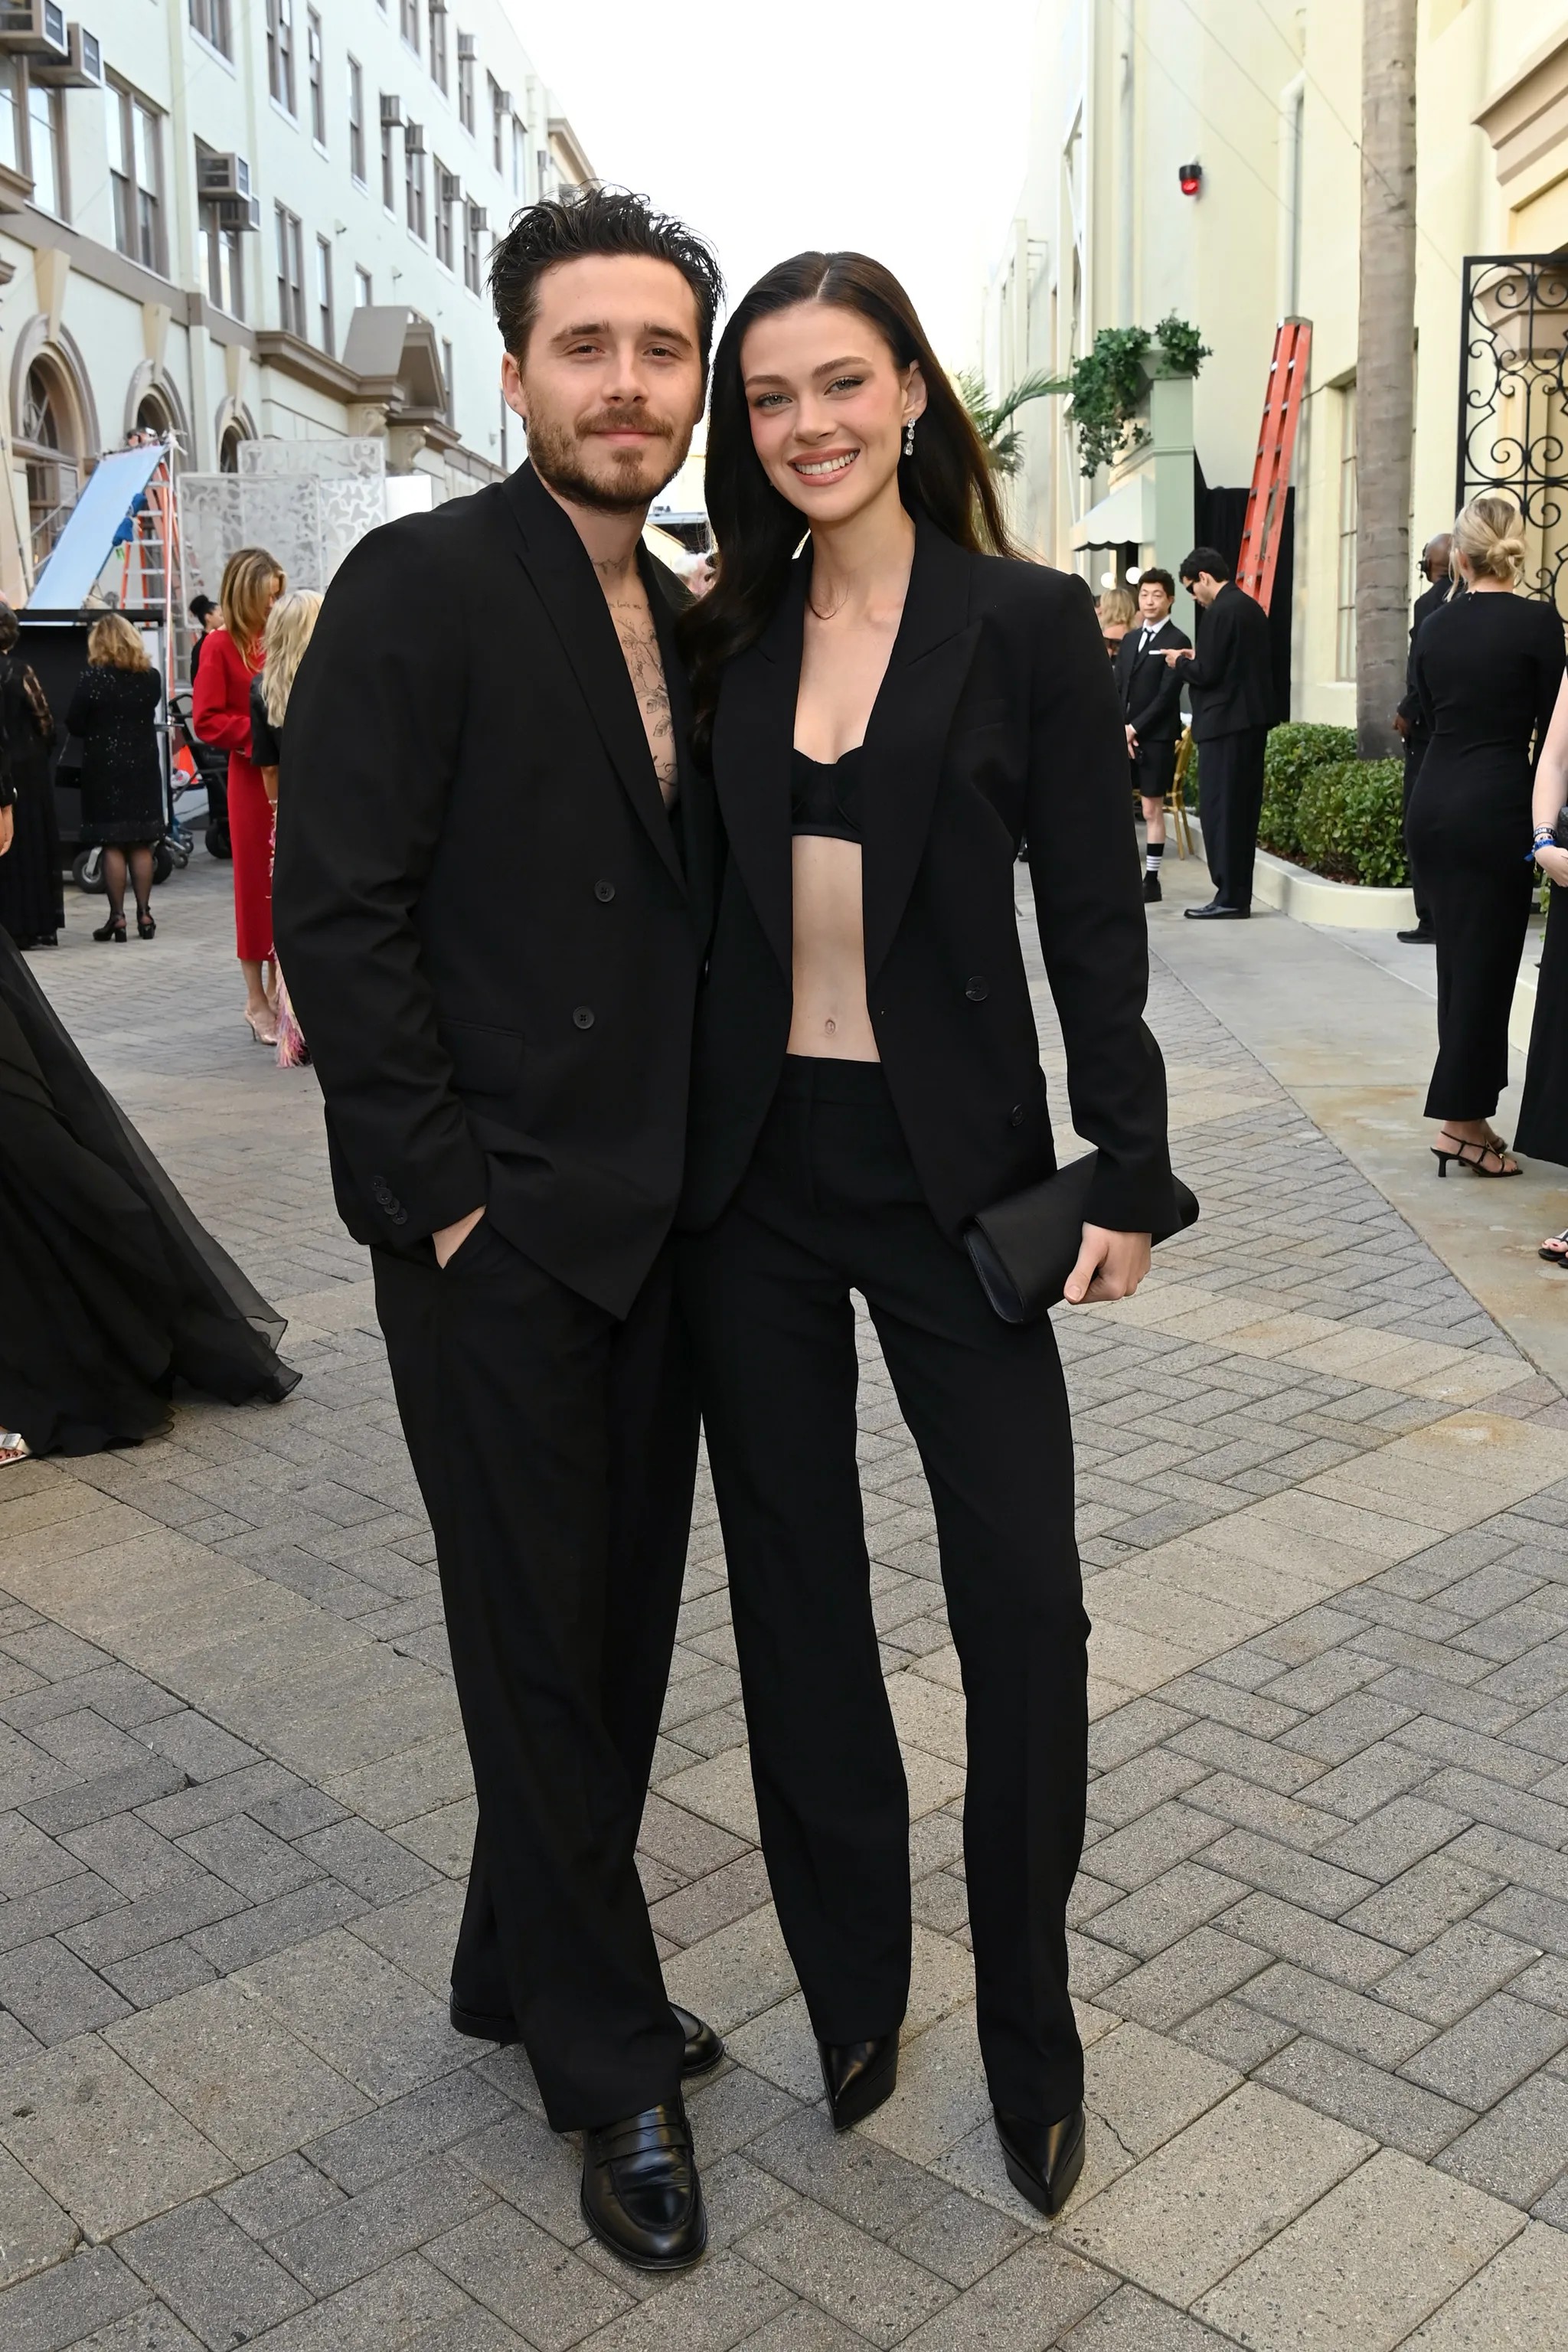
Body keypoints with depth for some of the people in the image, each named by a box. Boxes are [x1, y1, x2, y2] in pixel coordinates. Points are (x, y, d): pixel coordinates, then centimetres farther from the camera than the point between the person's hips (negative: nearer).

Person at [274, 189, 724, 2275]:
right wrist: (445, 1191, -15)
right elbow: (335, 915, -15)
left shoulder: (686, 618, 12)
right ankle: (610, 2066, 25)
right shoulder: (422, 586, -10)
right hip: (496, 1237, -7)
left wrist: (707, 1165, 7)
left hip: (657, 1224, 7)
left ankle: (527, 1971, 37)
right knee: (543, 1646, 6)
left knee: (623, 1627, 16)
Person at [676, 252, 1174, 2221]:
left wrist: (1127, 1172, -6)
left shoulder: (1027, 622, -3)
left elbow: (1095, 917, -3)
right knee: (793, 1585, 12)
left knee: (1024, 1603, 0)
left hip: (954, 1166, -3)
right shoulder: (726, 638, 6)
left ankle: (1029, 2026, 23)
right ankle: (851, 1985, 32)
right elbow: (690, 908, 9)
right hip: (751, 1172, 3)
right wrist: (666, 1146, 6)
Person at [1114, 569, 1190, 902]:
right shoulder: (1130, 639, 15)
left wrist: (1135, 728, -14)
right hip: (1124, 734, 6)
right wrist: (1121, 728, -3)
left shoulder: (1177, 642, -5)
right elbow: (1117, 688, 11)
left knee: (1152, 811, -1)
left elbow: (1167, 695, -12)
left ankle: (1151, 880, 5)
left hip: (1156, 737, -6)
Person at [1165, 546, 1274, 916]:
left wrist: (1182, 661, 1)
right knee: (1243, 809, 11)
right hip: (1252, 719, 9)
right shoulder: (1251, 607, 14)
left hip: (1225, 723, -9)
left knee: (1220, 810, -5)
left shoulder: (1221, 611, -14)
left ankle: (1229, 897, -4)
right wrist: (1198, 658, 17)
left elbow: (1207, 674, -18)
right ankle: (1239, 895, 15)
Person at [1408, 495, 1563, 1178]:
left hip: (1431, 803, 6)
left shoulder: (1435, 625, 6)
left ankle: (1469, 1113, 17)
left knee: (1461, 963, 13)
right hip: (1494, 808, -5)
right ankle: (1460, 1122, 3)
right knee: (1485, 965, 1)